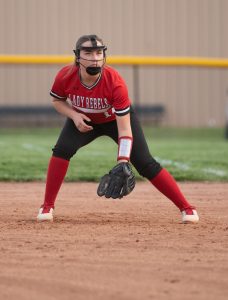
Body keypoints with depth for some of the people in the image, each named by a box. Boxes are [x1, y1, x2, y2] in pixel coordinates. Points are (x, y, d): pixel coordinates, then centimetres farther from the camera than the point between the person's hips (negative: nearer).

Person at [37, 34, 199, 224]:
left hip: (116, 119, -2)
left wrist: (122, 162, -46)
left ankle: (186, 208, -3)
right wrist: (74, 115, -26)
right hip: (83, 120, 2)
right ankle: (47, 206, -11)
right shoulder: (65, 77, -29)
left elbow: (124, 128, -36)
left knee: (145, 164, -12)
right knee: (62, 150, -24)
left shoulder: (115, 82, -37)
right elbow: (57, 101, -5)